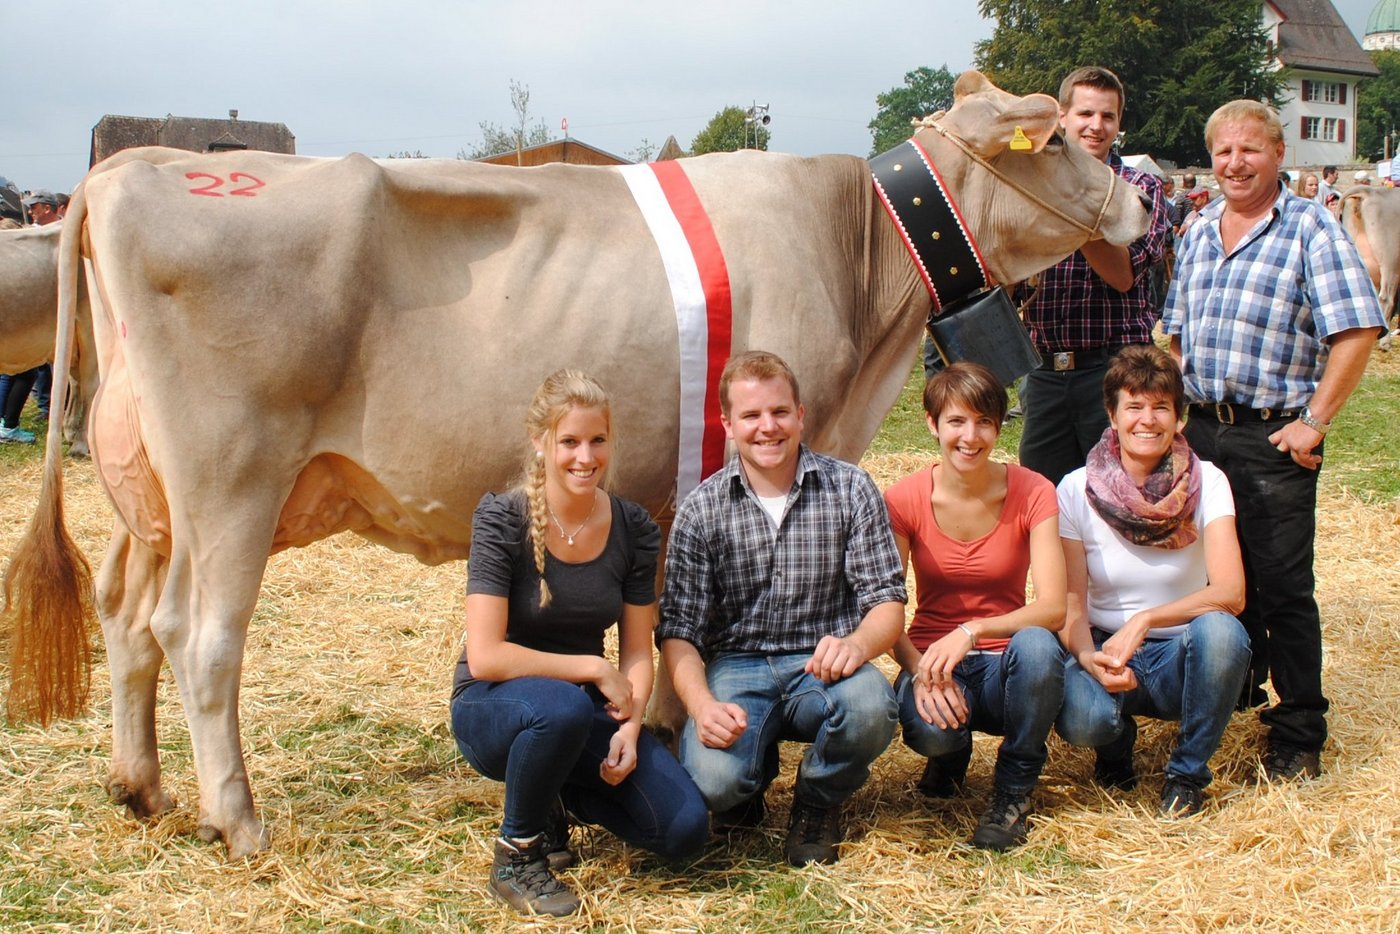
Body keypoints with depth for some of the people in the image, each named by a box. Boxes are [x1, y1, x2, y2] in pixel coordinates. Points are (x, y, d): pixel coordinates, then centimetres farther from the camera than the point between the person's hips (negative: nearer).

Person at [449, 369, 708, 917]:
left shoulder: (633, 530, -4)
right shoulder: (502, 521, -16)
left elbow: (637, 655, 0)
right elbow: (485, 656, -22)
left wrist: (630, 728, -18)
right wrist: (593, 668, -20)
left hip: (586, 711, 4)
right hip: (491, 709, -4)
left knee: (685, 829, -15)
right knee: (562, 705, -40)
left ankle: (555, 795, 15)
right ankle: (516, 856, -12)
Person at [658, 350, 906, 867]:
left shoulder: (850, 489, 1)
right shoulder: (702, 510, 0)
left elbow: (887, 600, -2)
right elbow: (679, 630, -4)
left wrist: (858, 643, -27)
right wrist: (702, 704, -24)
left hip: (823, 666, 1)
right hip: (736, 665, 0)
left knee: (869, 708, -35)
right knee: (713, 780, -30)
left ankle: (818, 801, 1)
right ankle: (750, 783, 12)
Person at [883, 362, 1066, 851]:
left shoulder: (1031, 493, -9)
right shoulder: (904, 500, -8)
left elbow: (1053, 607, -19)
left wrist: (972, 631, -35)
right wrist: (920, 671, -29)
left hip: (1004, 664, 0)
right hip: (932, 658, 0)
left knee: (1038, 646, -36)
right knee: (929, 727, -36)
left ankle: (1013, 791, -9)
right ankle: (950, 752, 7)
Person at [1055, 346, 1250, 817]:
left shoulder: (1206, 482, -9)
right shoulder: (1077, 490, -7)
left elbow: (1230, 592, -19)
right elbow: (1070, 605, -8)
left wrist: (1144, 621, -32)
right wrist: (1088, 657, -29)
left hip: (1182, 654, 1)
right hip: (1106, 650, 0)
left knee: (1220, 631, -34)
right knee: (1081, 719, -34)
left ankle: (1188, 771, -7)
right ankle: (1116, 740, 8)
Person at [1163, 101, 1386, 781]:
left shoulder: (1310, 229, -7)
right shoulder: (1198, 232, 13)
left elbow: (1356, 332, -14)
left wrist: (1313, 423, -15)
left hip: (1273, 438, -6)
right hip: (1202, 431, 6)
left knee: (1283, 589, -2)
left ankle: (1298, 737, 8)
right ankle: (1234, 694, 34)